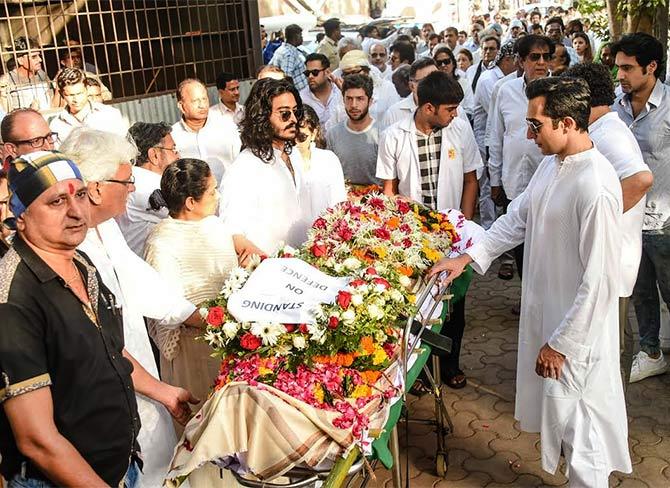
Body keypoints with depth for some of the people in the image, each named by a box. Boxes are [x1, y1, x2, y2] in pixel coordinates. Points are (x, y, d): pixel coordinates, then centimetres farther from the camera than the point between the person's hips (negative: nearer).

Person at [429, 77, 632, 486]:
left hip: (576, 329, -8)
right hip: (543, 312, 9)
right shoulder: (552, 164, 1)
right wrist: (466, 257, 8)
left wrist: (560, 343, -18)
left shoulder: (596, 187, -27)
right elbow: (518, 218, 14)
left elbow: (600, 281, -25)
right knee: (557, 412, 25)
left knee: (576, 421, 8)